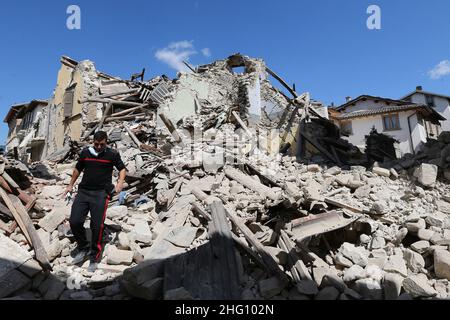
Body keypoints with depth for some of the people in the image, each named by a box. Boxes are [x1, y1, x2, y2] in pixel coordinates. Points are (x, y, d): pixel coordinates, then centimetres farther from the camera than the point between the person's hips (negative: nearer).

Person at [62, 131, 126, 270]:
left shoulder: (113, 154, 2)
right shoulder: (85, 152, 11)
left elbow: (122, 169, 10)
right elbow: (78, 169, 25)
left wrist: (120, 182, -8)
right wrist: (70, 185, 25)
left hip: (101, 193, -4)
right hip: (83, 191, 4)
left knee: (97, 225, -9)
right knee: (74, 222, -6)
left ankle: (94, 256, 11)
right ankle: (83, 248, 20)